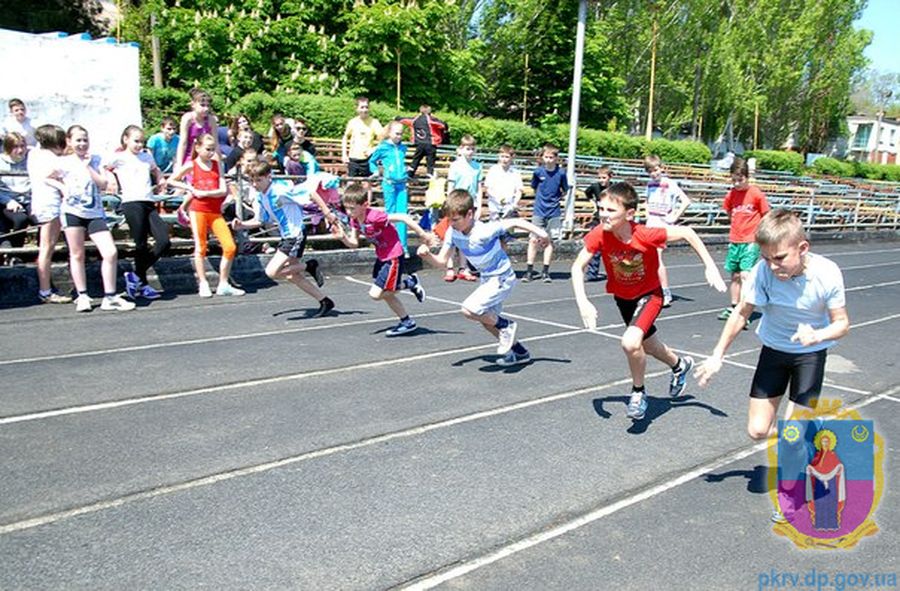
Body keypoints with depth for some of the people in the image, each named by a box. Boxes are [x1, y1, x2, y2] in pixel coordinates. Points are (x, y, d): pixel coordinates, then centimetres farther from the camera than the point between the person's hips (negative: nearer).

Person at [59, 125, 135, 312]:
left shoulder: (96, 160, 9)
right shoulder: (63, 162, 6)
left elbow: (103, 184, -3)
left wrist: (88, 165, -6)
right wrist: (62, 188, 2)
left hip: (95, 212, 1)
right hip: (73, 211, -1)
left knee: (110, 253, -10)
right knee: (77, 255, 5)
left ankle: (110, 297, -1)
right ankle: (82, 296, 16)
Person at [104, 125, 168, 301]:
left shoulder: (146, 156, 20)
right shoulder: (119, 157, 3)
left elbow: (156, 170, 39)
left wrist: (161, 182, 24)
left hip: (149, 203, 6)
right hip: (132, 203, -6)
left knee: (164, 241, -5)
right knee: (141, 245, -5)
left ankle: (136, 275, 10)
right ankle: (142, 284, 11)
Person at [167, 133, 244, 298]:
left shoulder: (217, 164, 8)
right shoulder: (191, 165, 3)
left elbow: (223, 190, -2)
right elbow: (171, 180, 8)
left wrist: (205, 193, -14)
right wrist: (190, 189, -2)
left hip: (215, 211, 3)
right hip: (198, 209, -3)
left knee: (230, 247, -5)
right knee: (200, 247, -2)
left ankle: (223, 285, 5)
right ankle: (203, 284, 8)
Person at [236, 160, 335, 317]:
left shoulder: (281, 189, -20)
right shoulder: (260, 197, 4)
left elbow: (311, 193, -18)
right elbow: (260, 220, 15)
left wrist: (327, 213, -18)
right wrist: (242, 225, -2)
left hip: (296, 235, -9)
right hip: (286, 236, 9)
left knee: (272, 272, -16)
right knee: (291, 276, 14)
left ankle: (309, 266, 1)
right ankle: (325, 302, 24)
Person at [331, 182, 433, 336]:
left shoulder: (375, 217, -29)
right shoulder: (354, 221, -3)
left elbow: (403, 217, -27)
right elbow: (354, 244, 3)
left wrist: (424, 235, -24)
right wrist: (343, 237, -18)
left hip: (394, 257, -9)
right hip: (381, 258, 9)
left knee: (375, 294, -10)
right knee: (386, 294, 16)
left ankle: (409, 283, 9)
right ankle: (407, 322, 34)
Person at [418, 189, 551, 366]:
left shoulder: (484, 231, -31)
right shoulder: (452, 232, -11)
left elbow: (516, 222, -24)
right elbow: (441, 261, -8)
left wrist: (538, 232, -29)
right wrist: (427, 255, -28)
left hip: (502, 278, -9)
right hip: (487, 278, 9)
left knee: (469, 310, -22)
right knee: (487, 320, 20)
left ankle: (506, 325, 2)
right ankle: (520, 353, 36)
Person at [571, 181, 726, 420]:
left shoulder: (646, 235, -33)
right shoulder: (599, 234, -26)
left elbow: (687, 233, -20)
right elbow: (577, 267, -18)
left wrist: (710, 267, -21)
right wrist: (583, 302, -30)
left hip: (649, 295, -4)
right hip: (622, 297, 4)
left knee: (631, 342, -28)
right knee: (649, 346, 23)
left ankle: (638, 392, 1)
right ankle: (680, 365, 57)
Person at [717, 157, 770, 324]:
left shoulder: (756, 194, -10)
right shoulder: (731, 194, 4)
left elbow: (766, 217, -3)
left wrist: (757, 237, -6)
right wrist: (738, 228, 10)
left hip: (750, 242, -5)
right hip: (734, 241, 5)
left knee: (745, 275, -14)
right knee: (735, 275, 14)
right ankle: (733, 307, 26)